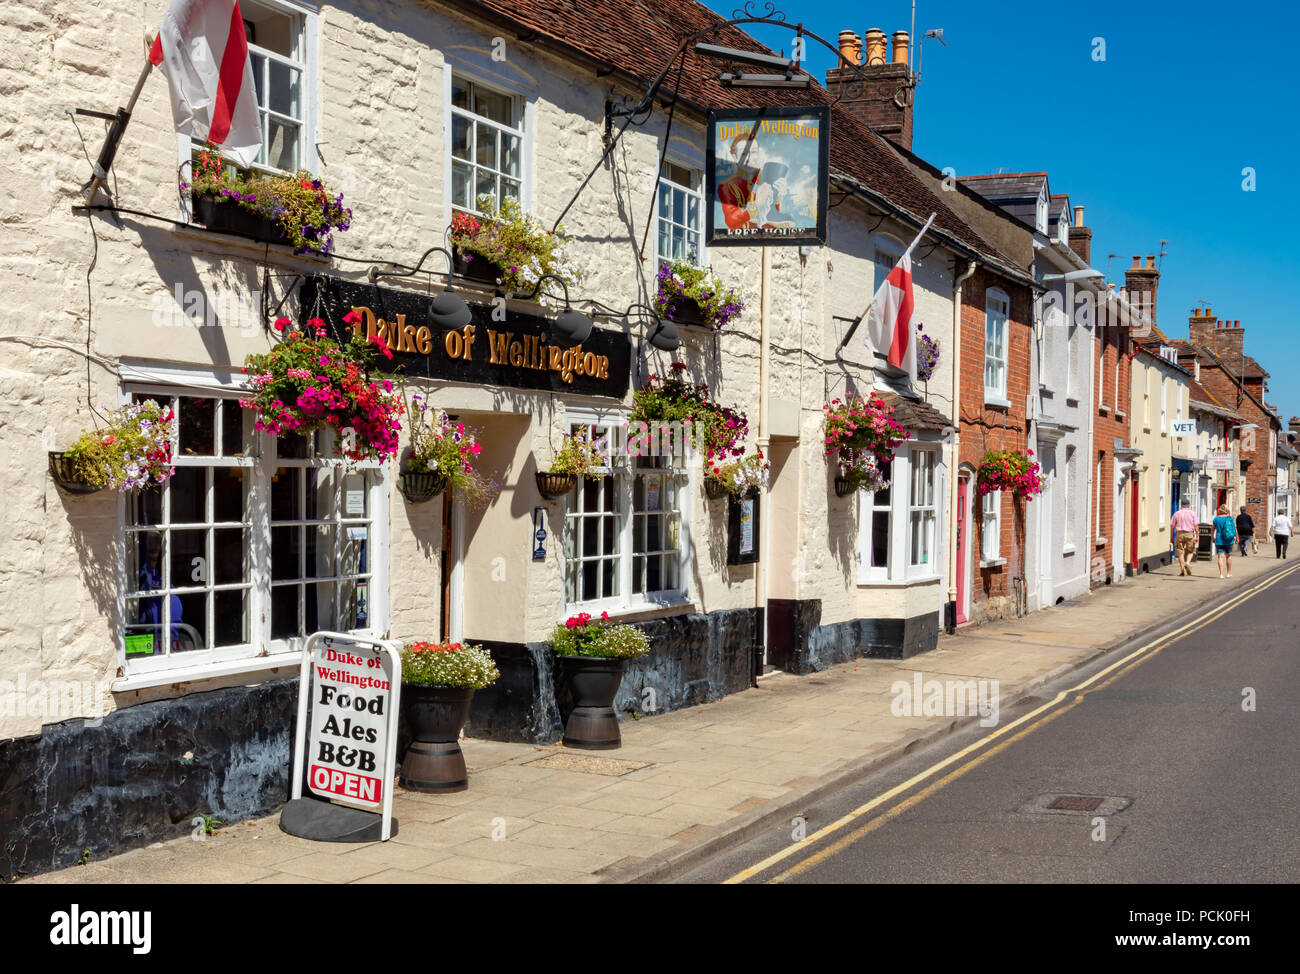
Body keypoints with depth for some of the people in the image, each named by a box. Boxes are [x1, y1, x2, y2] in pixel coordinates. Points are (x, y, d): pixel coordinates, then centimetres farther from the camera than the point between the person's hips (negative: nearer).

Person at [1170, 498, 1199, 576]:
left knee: (1180, 552, 5)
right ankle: (1188, 562, -11)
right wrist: (1197, 536, -3)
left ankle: (1182, 570, 1)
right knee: (1190, 551, 14)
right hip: (1189, 534, 0)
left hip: (1179, 534, 0)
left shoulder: (1177, 513, 5)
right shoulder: (1192, 513, 3)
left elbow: (1172, 526, 4)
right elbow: (1195, 525, -4)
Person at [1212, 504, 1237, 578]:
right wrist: (1235, 536, 15)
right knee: (1229, 556, 17)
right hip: (1228, 541, 1)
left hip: (1219, 540, -1)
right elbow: (1235, 528, 0)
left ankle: (1221, 574, -13)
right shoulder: (1230, 518, -3)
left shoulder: (1216, 519, -2)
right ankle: (1229, 573, 25)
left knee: (1221, 556, -2)